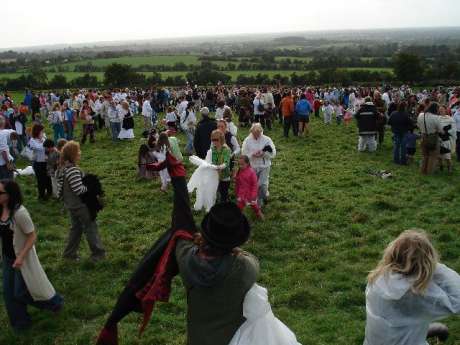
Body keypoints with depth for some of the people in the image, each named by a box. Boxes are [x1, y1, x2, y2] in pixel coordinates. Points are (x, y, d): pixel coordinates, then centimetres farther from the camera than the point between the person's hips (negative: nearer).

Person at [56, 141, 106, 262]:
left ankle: (70, 253, 26)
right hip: (80, 205, -9)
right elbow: (79, 190, -27)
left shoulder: (63, 168, 5)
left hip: (71, 204, 9)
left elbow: (61, 188, 14)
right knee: (91, 227, 3)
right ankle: (98, 253, 11)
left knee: (76, 227, 20)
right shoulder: (73, 170, -26)